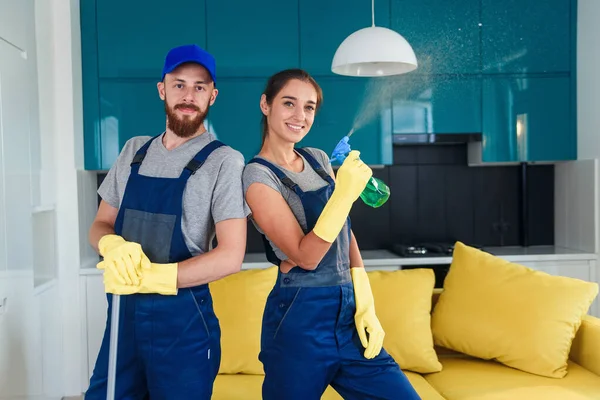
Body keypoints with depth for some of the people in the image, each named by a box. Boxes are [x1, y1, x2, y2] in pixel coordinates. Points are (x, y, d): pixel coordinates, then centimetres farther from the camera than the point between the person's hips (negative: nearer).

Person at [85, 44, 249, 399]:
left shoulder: (223, 161, -10)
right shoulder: (135, 151, 8)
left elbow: (230, 257, -16)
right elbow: (100, 226, 12)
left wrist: (147, 276, -20)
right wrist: (112, 246, -12)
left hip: (182, 318, -5)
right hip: (123, 312, 5)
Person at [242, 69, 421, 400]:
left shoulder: (319, 159, 9)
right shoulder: (257, 175, -11)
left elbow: (346, 234, 12)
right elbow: (305, 257, -17)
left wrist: (365, 305, 4)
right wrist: (345, 192, -26)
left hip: (348, 312, 6)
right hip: (300, 320, -6)